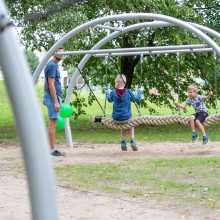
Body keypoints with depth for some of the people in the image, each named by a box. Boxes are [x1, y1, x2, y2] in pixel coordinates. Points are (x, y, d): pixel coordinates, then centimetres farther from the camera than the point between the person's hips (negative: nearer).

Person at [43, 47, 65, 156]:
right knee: (52, 123, -8)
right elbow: (51, 85, -19)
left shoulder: (54, 65, 17)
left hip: (55, 97, 10)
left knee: (52, 124, 10)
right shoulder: (52, 65, -14)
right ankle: (52, 149, -6)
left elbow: (47, 84, 22)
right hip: (53, 97, -10)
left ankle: (51, 148, 13)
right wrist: (56, 102, -21)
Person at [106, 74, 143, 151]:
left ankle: (123, 143, 25)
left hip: (116, 118, 1)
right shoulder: (128, 92, -9)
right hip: (126, 118, -1)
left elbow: (109, 99, 16)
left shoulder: (113, 93, -7)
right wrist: (139, 92, 20)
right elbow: (137, 99, 3)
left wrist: (107, 93, 35)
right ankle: (132, 142, 21)